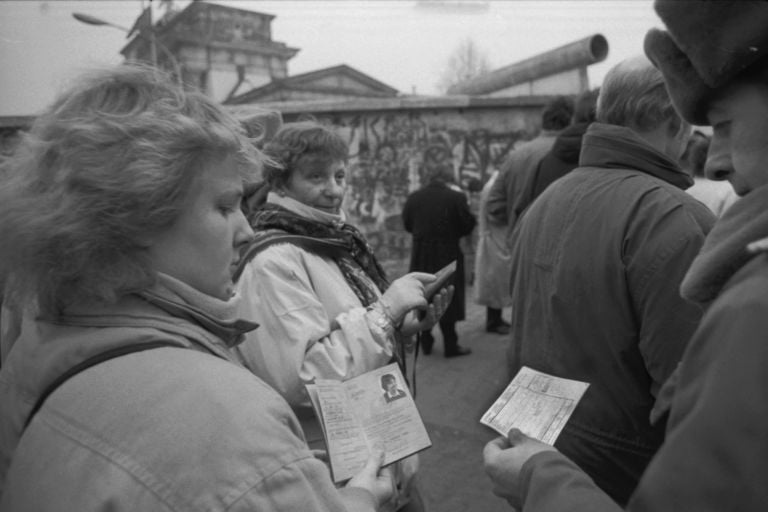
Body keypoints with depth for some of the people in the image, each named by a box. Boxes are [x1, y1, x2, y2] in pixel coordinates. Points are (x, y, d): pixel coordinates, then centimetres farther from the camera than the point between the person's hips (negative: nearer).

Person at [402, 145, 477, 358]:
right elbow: (467, 228, -10)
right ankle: (450, 345, 15)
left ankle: (426, 342, 25)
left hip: (421, 258, 3)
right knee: (447, 299, 7)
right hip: (448, 257, -3)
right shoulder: (456, 198, -17)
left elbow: (407, 225, 3)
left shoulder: (413, 198, -8)